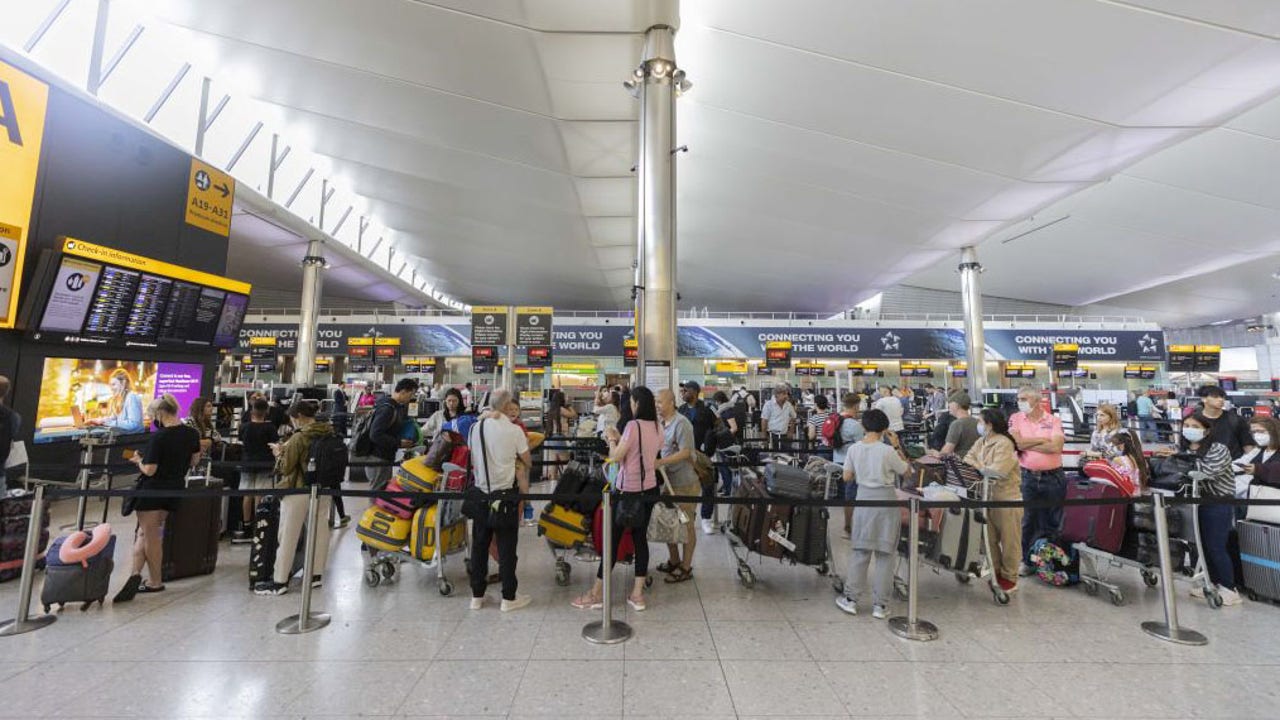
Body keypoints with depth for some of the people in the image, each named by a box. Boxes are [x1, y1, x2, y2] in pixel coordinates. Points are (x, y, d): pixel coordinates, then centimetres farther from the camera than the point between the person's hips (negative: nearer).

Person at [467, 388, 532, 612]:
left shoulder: (476, 427, -3)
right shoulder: (514, 430, -12)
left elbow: (473, 458, 8)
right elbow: (527, 461, -3)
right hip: (505, 492, -3)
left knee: (479, 544, 14)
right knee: (506, 546, 6)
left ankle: (477, 595, 25)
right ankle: (509, 597, 16)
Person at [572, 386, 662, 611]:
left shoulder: (633, 425, -17)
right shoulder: (658, 427, 5)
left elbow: (615, 457, -15)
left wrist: (611, 439, 1)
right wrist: (619, 439, 11)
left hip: (628, 489, -7)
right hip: (649, 487, 7)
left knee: (613, 538, 3)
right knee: (640, 537, 12)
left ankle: (597, 594, 15)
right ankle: (637, 594, 18)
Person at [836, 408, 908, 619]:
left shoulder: (854, 449, -5)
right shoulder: (888, 451, -14)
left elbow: (847, 478, 1)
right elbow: (906, 471, 2)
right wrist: (897, 446, 3)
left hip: (864, 498, 3)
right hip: (886, 501, -2)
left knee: (861, 551, 15)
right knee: (885, 554, 10)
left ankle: (850, 599, 20)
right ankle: (879, 605, 18)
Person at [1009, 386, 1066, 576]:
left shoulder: (1054, 420, 0)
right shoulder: (1016, 419, 2)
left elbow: (1056, 446, -14)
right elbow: (1016, 442, -12)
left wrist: (1027, 444, -10)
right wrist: (1043, 439, -8)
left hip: (1053, 477, 0)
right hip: (1028, 477, 0)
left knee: (1053, 522, 10)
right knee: (1027, 520, 6)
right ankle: (1026, 560, 18)